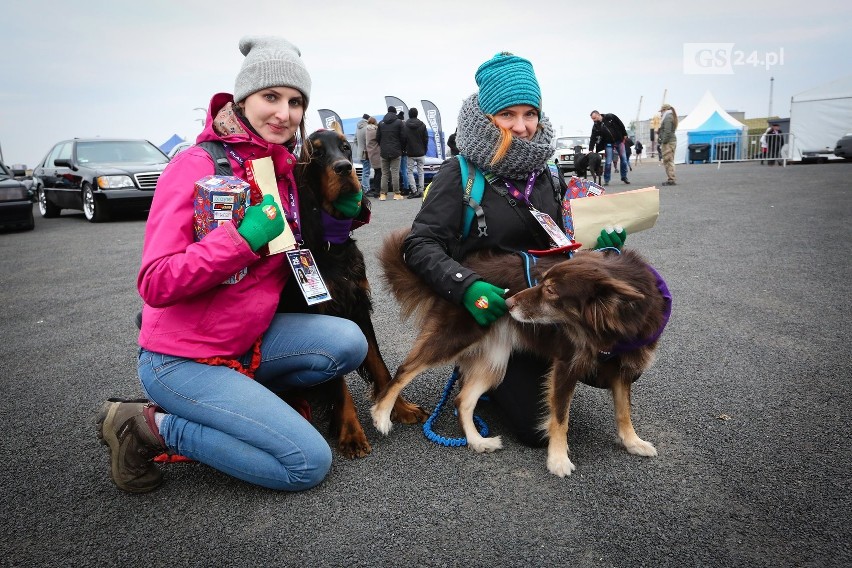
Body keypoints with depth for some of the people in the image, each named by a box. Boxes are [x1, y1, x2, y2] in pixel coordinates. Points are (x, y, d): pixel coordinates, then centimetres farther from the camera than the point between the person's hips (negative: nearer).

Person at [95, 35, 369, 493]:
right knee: (309, 465, -12)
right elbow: (155, 284, -21)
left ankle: (241, 395, 5)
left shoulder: (284, 168, 4)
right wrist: (244, 237, -30)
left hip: (249, 341, 7)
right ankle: (152, 426, 1)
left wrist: (342, 213, -2)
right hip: (181, 360, -7)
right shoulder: (196, 166, -18)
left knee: (348, 342, -14)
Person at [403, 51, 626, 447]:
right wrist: (466, 286, -33)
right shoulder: (461, 174, -11)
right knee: (538, 426, -11)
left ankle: (541, 369, 18)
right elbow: (420, 245, -17)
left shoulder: (543, 172, 4)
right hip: (490, 315, -5)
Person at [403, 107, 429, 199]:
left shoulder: (405, 126, -5)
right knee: (420, 172, 9)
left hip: (410, 153, -2)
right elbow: (426, 139, 3)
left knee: (410, 172, 4)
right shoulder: (422, 125, 0)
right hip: (420, 153, 2)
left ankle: (414, 191, -8)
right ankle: (420, 191, 6)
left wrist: (404, 150, 10)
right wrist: (424, 150, 12)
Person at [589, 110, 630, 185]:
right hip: (608, 144, 0)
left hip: (619, 141, 0)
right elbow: (593, 139, -12)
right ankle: (606, 180, 3)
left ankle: (624, 177, 18)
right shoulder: (595, 127, -8)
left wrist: (624, 135, -1)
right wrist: (590, 150, -23)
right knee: (608, 162, -7)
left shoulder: (610, 117, -11)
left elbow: (620, 124, -2)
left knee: (623, 159, 5)